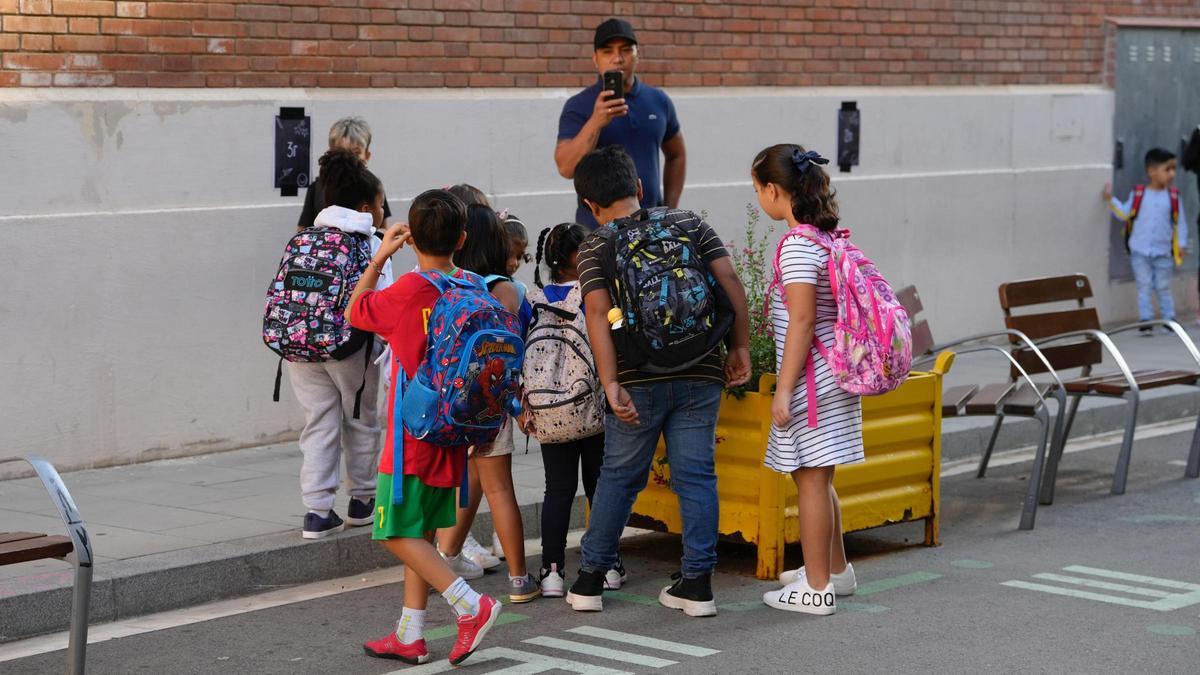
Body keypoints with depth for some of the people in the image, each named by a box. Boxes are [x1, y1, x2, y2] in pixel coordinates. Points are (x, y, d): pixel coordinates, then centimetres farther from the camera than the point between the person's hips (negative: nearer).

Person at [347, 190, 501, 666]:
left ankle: (471, 605, -11)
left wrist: (380, 256, 4)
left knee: (397, 533, -1)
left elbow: (354, 312, 0)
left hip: (413, 436, -7)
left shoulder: (408, 291, -17)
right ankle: (410, 635, 16)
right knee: (420, 533, 13)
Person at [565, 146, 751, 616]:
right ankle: (698, 584, 7)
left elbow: (598, 315, -13)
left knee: (619, 476, 11)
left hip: (639, 381, -1)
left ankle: (590, 579, 17)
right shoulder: (689, 224, 5)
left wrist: (611, 385, -16)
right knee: (696, 476, 6)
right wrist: (739, 348, 5)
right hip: (699, 376, 1)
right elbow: (730, 284, -1)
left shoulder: (594, 249, -1)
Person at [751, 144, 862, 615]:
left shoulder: (798, 244, -17)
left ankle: (817, 589, 4)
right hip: (834, 373, 9)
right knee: (818, 478, 20)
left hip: (810, 377, -9)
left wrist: (784, 389, -18)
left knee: (811, 479, -2)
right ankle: (835, 570, 31)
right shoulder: (829, 236, 10)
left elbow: (802, 320, -21)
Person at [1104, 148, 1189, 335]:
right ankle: (1145, 322, 5)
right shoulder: (1138, 194, -3)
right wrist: (1111, 199, -5)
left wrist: (1181, 244, 0)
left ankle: (1169, 320, 17)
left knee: (1163, 287, 8)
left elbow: (1180, 222, 4)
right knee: (1144, 286, 1)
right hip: (1140, 251, -1)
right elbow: (1125, 214, 2)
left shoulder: (1173, 196, -1)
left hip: (1163, 252, 1)